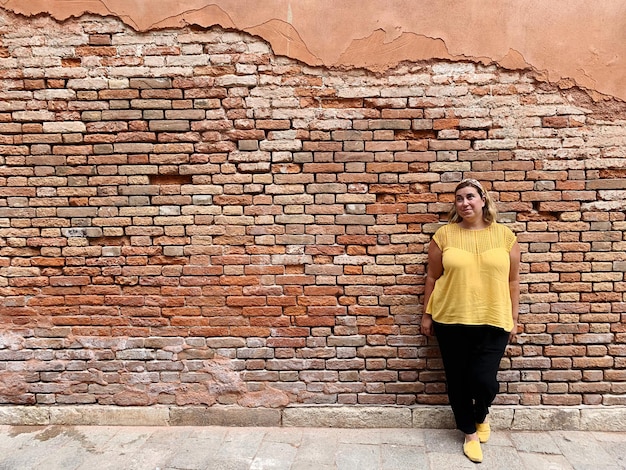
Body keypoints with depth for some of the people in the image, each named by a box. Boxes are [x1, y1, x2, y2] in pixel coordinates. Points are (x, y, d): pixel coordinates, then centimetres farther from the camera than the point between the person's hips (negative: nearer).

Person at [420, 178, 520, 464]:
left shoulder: (504, 235, 1)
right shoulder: (444, 234, -2)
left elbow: (512, 280, 7)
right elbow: (432, 278, 3)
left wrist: (513, 318, 7)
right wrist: (427, 315, 3)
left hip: (493, 322, 0)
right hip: (451, 321, 0)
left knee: (484, 379, -5)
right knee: (457, 381, 9)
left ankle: (481, 416, 32)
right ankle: (470, 432, 34)